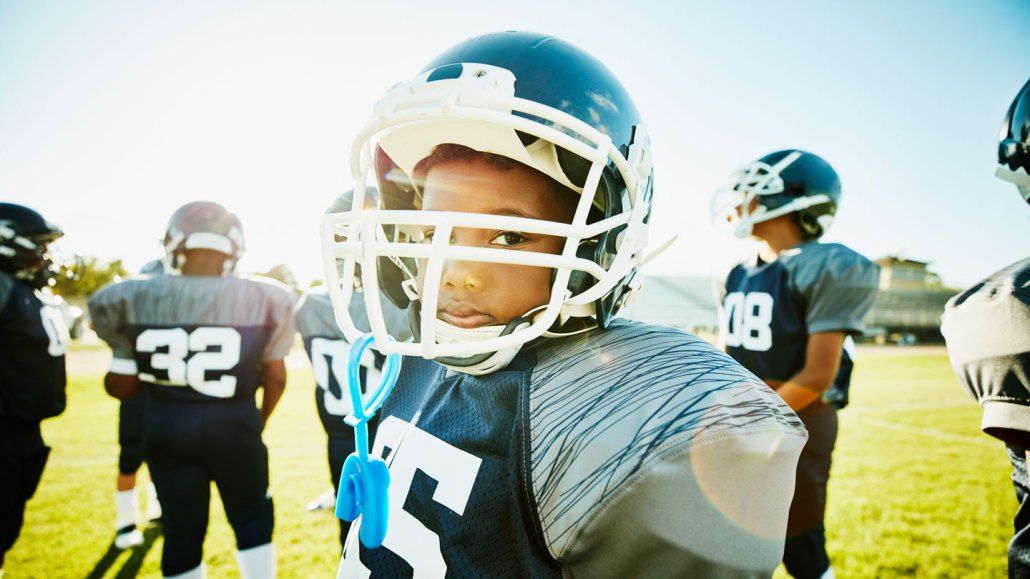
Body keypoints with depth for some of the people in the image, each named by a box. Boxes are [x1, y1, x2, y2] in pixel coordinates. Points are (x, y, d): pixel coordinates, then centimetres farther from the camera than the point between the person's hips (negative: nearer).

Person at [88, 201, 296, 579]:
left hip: (165, 427, 2)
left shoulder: (134, 299, -5)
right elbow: (276, 377, 1)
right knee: (252, 518, 18)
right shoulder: (264, 299, -9)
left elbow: (121, 387, 2)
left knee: (181, 530, 14)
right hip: (233, 425, -1)